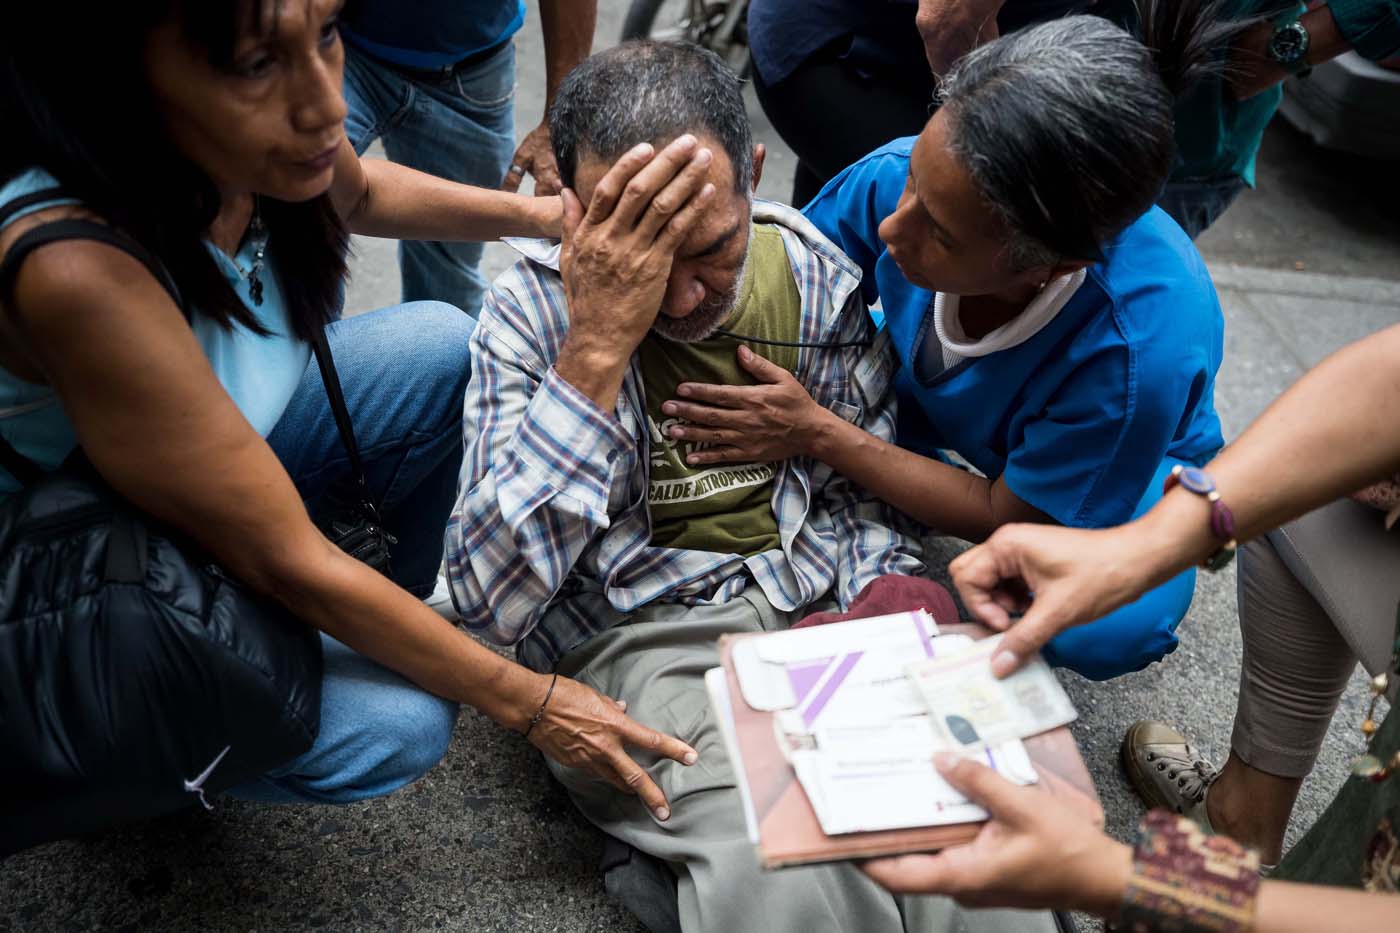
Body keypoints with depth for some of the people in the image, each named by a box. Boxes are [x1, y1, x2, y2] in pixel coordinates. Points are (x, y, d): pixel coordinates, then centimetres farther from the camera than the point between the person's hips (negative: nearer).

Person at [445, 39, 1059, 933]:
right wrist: (598, 346, -24)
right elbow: (491, 598, -18)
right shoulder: (532, 311, -8)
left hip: (824, 597, 3)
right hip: (643, 635, -3)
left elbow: (869, 500, 10)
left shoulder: (818, 277, 0)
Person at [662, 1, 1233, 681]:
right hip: (933, 396, 4)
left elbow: (1007, 519, -27)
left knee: (1103, 634, -32)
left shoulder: (1137, 352, -43)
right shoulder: (902, 176, -32)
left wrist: (818, 434, -32)